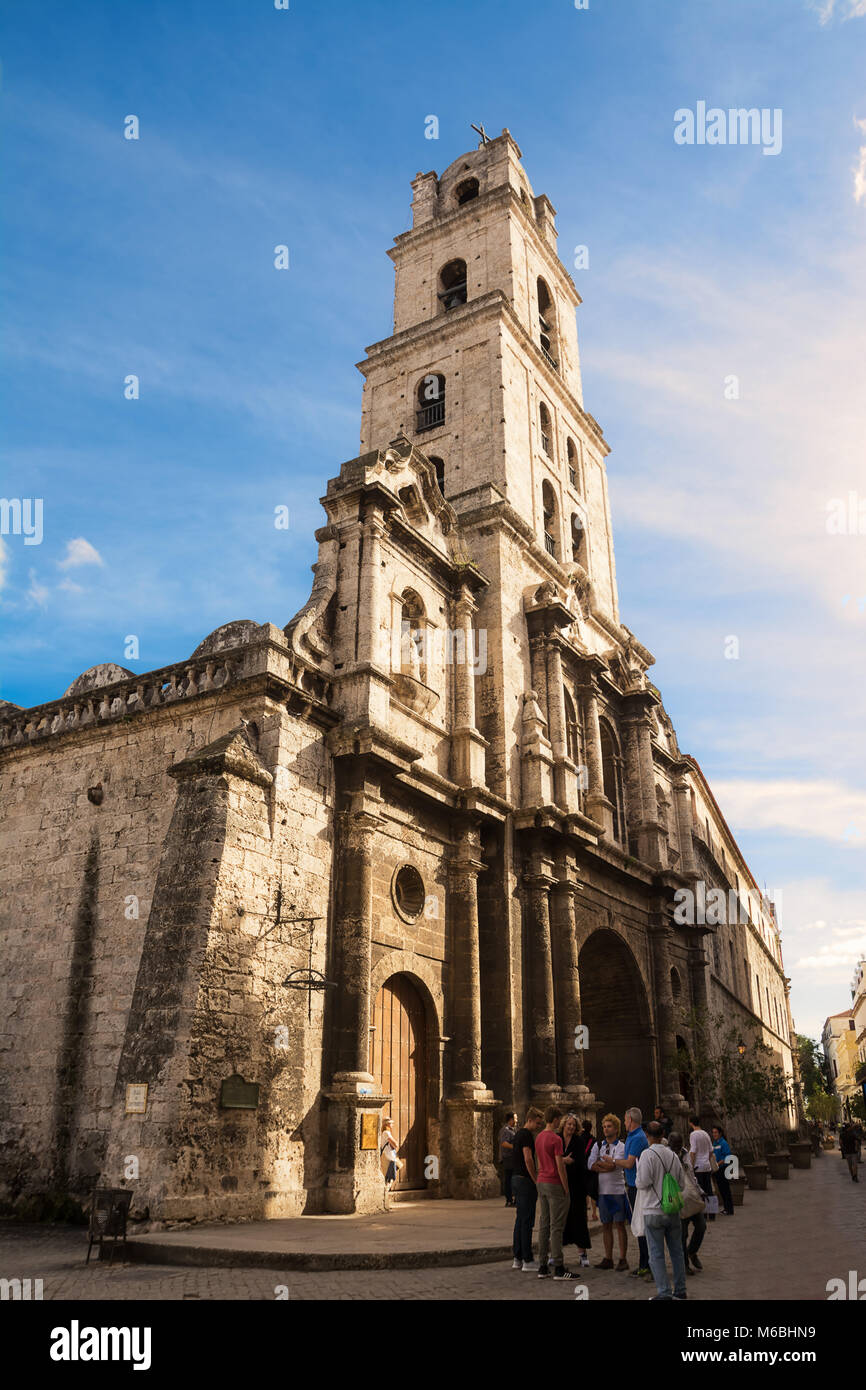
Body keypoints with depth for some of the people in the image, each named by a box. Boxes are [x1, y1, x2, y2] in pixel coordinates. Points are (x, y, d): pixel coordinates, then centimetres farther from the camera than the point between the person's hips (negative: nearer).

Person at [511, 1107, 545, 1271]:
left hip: (517, 1179, 10)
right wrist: (535, 1181, -16)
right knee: (527, 1221, -6)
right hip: (526, 1180, -10)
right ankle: (527, 1261, -4)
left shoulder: (518, 1134, 17)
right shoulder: (526, 1135, -13)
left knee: (520, 1219, 12)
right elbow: (528, 1159, -21)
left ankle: (517, 1259, 15)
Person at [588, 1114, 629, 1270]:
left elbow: (613, 1165, -16)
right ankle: (608, 1259, 15)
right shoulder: (598, 1145, 10)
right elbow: (591, 1165, -1)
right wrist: (607, 1166, -12)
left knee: (620, 1225, 0)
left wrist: (599, 1162, -4)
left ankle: (622, 1259, 7)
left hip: (617, 1190, -4)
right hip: (602, 1190, 4)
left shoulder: (621, 1146, -3)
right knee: (606, 1225, 9)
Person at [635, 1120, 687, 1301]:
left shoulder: (647, 1154, -13)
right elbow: (682, 1182, 11)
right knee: (677, 1252, 15)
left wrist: (638, 1165, 0)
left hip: (653, 1212, -5)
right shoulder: (673, 1155, 4)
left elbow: (642, 1183, -17)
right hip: (673, 1211, 5)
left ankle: (664, 1293, 0)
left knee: (656, 1255, 1)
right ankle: (680, 1291, 22)